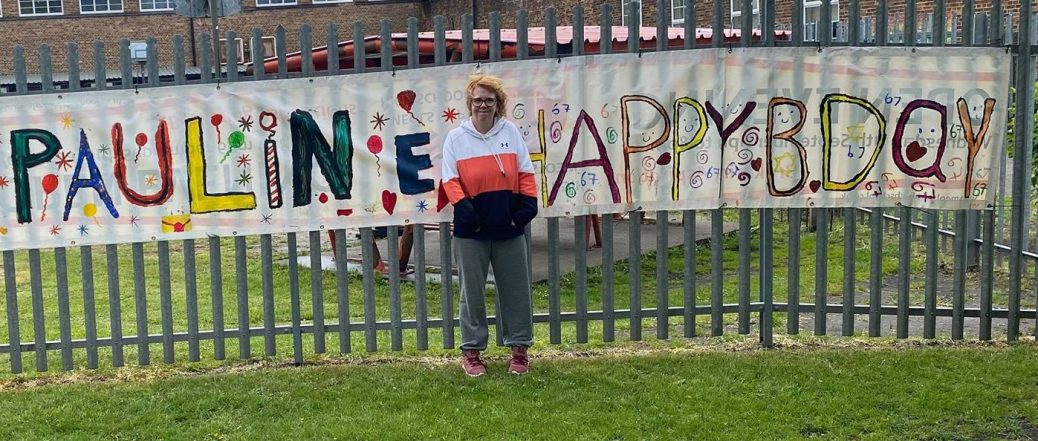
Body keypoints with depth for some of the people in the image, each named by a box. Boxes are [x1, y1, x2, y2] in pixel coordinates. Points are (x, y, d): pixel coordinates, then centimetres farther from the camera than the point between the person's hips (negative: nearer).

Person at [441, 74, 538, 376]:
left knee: (516, 289, 7)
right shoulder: (456, 138, 3)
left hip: (510, 227, 2)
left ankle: (519, 348, 18)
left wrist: (527, 205, -5)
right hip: (472, 229, -1)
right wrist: (463, 207, -16)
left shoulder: (510, 131, 7)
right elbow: (450, 180, -2)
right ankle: (471, 351, 15)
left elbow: (525, 173, 6)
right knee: (472, 292, 5)